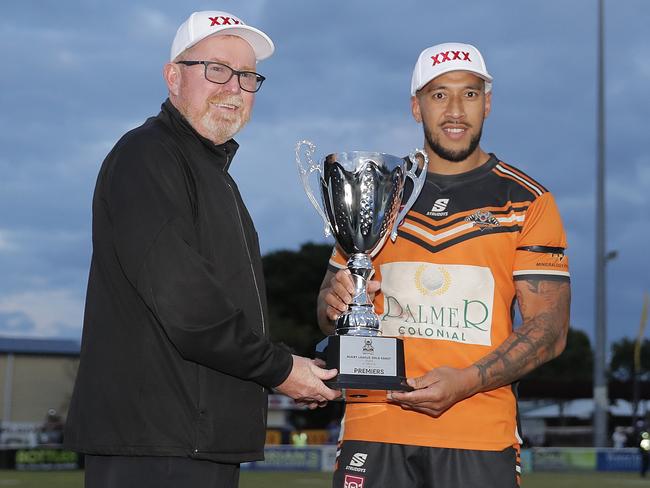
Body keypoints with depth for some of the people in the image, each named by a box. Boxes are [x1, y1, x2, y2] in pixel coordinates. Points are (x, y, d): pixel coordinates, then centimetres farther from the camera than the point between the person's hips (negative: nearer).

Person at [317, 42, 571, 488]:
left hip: (478, 436, -2)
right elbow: (329, 316, 18)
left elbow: (550, 329, -2)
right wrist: (334, 303, -6)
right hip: (373, 428, 2)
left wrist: (466, 381, -16)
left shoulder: (528, 202, 4)